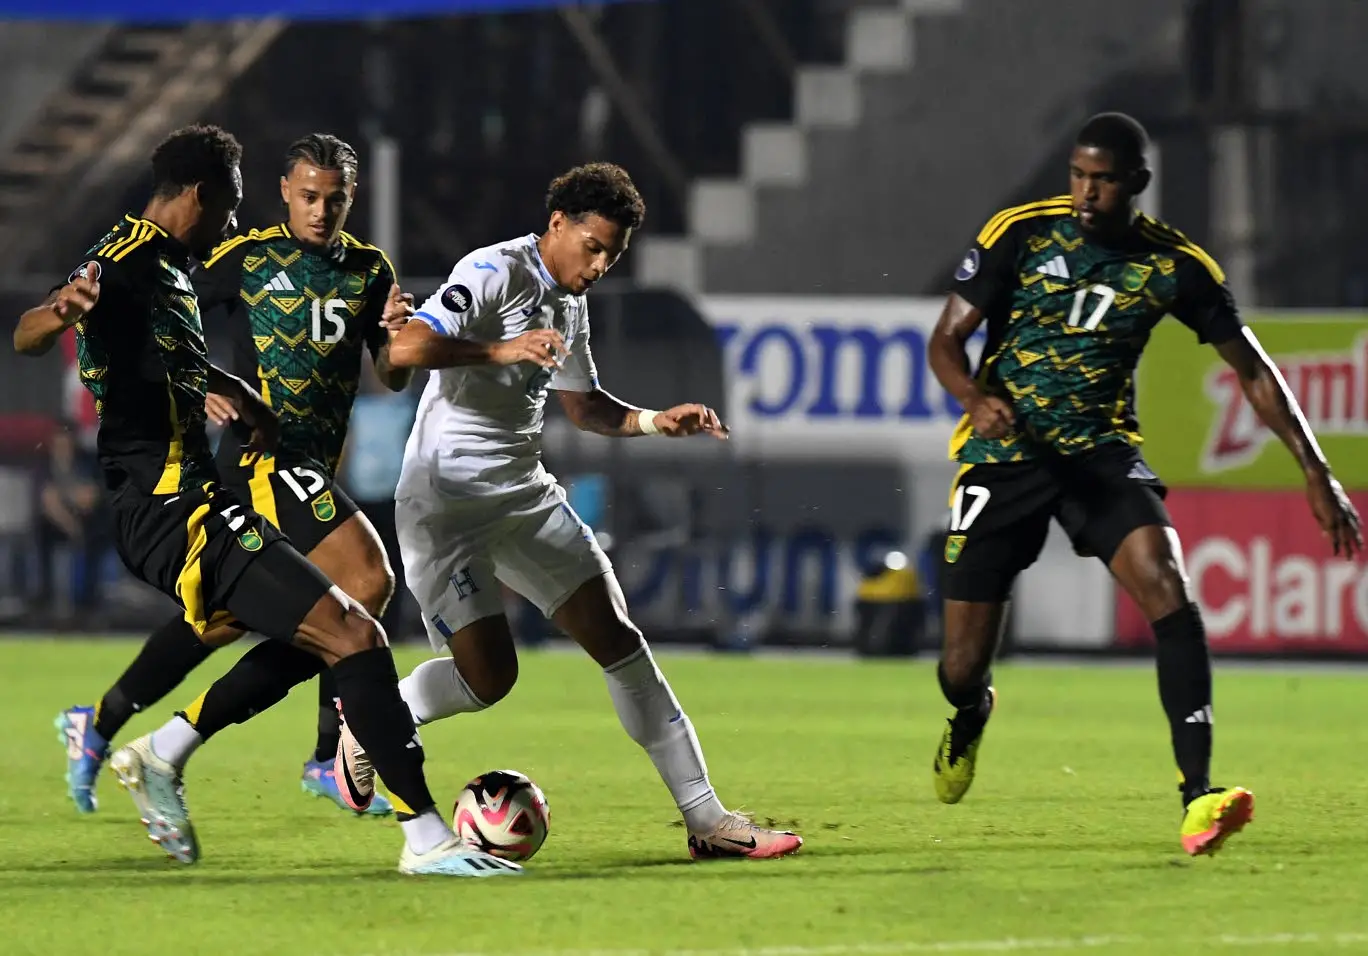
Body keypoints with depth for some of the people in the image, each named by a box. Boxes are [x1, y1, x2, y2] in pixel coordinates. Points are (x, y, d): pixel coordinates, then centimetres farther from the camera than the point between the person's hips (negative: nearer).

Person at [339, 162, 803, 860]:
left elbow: (584, 406, 26)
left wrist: (655, 422, 8)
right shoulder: (494, 272, -13)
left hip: (523, 495, 8)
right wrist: (501, 350, -36)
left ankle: (706, 820, -2)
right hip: (444, 501, -8)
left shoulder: (570, 304, 14)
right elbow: (404, 349, -25)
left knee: (617, 639, -1)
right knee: (489, 676, -13)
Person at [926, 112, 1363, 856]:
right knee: (962, 667, -2)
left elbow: (1252, 369, 5)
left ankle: (1197, 798, -32)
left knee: (1166, 583, -28)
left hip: (1101, 452, 1)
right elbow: (946, 340, -5)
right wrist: (976, 399, -28)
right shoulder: (1020, 234, -7)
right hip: (1003, 453, 0)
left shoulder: (1175, 265, -3)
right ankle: (970, 714, 41)